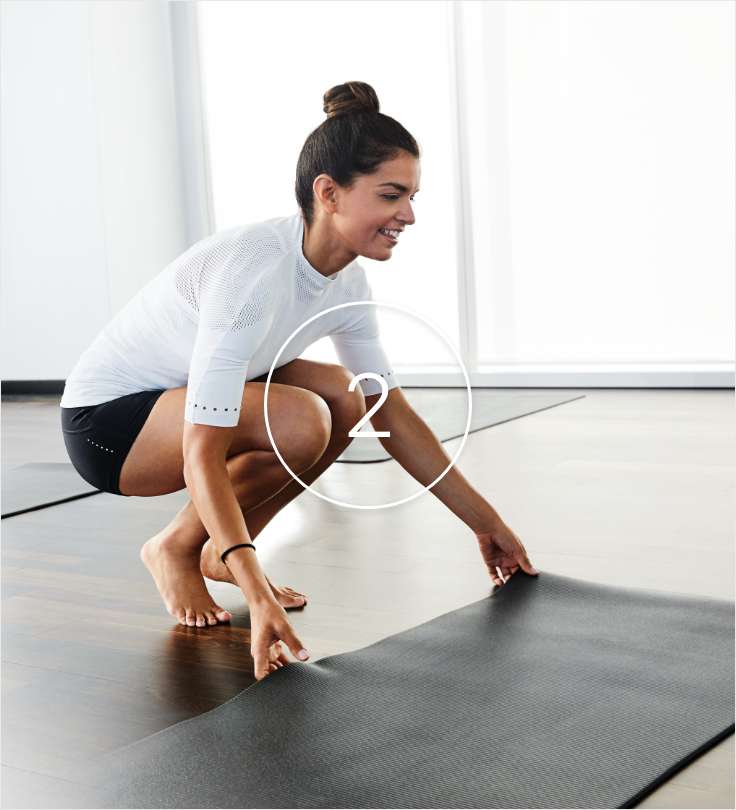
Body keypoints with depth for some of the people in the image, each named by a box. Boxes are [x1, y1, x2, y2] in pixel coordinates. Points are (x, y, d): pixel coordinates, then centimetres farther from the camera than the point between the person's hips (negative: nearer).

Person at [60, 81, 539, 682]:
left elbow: (394, 416, 1)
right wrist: (258, 597, -46)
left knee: (344, 398, -10)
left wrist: (486, 522, 1)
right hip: (104, 419, -8)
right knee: (300, 423, -29)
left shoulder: (346, 283, -7)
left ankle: (220, 552, 5)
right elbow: (202, 454, -37)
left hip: (181, 400, 8)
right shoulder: (252, 271, -33)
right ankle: (174, 548, -4)